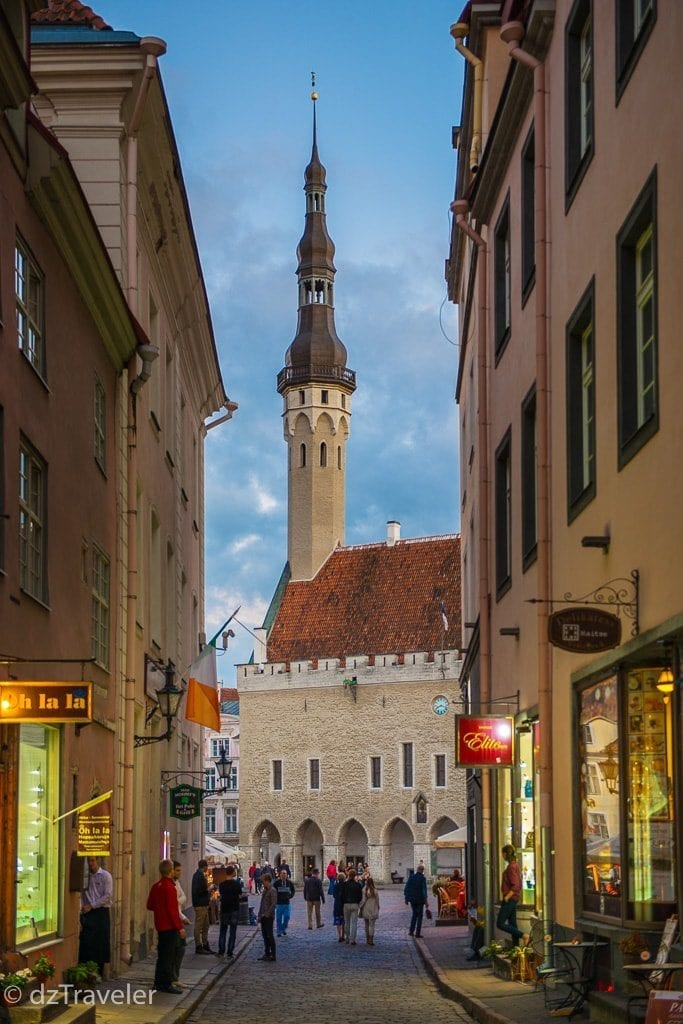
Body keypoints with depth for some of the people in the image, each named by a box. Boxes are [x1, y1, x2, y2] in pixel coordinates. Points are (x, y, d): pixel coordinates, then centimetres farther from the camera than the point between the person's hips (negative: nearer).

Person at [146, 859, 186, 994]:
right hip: (170, 927, -9)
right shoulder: (169, 887, -19)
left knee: (162, 955, 16)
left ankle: (159, 983, 21)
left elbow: (150, 906, 15)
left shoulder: (156, 887, 8)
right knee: (169, 956, -3)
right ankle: (167, 984, -1)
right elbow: (173, 910, -21)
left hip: (160, 926, 9)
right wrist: (180, 927, -18)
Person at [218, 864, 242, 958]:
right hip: (234, 910, -2)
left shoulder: (222, 884, -4)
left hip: (224, 910, 2)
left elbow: (221, 894, 7)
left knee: (222, 931, 12)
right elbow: (240, 895, 1)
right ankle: (230, 952, 2)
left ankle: (221, 951, 12)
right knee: (233, 932, 4)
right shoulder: (236, 884, -10)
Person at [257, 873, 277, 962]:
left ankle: (273, 955, -1)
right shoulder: (264, 890, 14)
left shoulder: (272, 891, -12)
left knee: (270, 935, -5)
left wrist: (267, 914, -18)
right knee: (265, 935, 11)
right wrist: (259, 915, 14)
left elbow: (273, 904, -18)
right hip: (263, 917, 8)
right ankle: (267, 953, 18)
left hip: (269, 917, -8)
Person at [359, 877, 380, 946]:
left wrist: (360, 907, 2)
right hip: (373, 910, -1)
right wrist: (378, 909, 15)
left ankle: (367, 939, 21)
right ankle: (371, 940, -9)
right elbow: (377, 901, 0)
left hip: (365, 910, 1)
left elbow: (363, 900, -10)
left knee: (366, 925, 15)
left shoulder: (364, 890, -10)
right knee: (372, 925, -1)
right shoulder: (375, 891, -7)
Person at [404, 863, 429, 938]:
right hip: (420, 899, -4)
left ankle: (411, 931, 16)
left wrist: (406, 898, 11)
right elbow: (424, 890, -16)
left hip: (412, 899, 4)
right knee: (419, 915, 7)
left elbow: (406, 888, 2)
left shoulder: (411, 877, 0)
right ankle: (417, 933, 5)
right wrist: (426, 901, -14)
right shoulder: (422, 878, -12)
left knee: (414, 914, 22)